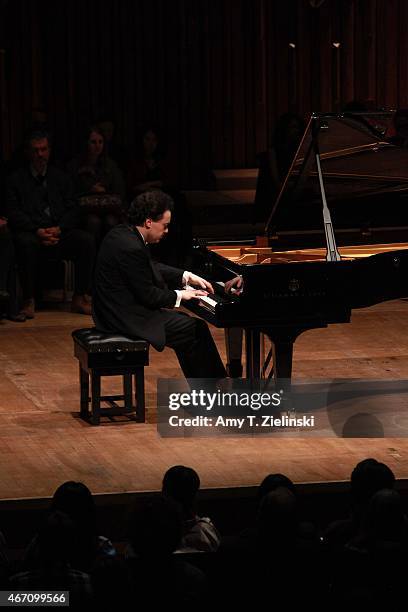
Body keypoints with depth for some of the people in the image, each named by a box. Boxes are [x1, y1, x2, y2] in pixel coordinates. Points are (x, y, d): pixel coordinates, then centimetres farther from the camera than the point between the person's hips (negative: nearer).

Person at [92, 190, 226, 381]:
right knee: (196, 329, -5)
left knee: (182, 320, 22)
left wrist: (187, 277, 11)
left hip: (113, 311, 11)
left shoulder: (122, 234, 6)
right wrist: (180, 295, -6)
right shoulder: (131, 248, -25)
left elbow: (151, 268, 18)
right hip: (125, 318, -11)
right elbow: (147, 295, -20)